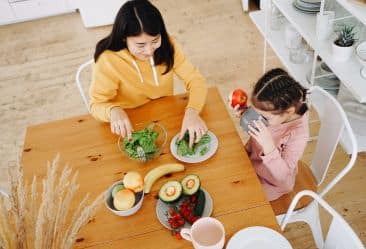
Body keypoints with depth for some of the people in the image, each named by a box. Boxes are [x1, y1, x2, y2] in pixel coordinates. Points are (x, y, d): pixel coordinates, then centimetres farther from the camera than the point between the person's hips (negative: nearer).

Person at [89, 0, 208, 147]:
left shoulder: (167, 45, -15)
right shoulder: (108, 60, -24)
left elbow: (196, 81, -14)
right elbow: (97, 104, -16)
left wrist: (192, 112, -34)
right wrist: (113, 111, -39)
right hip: (131, 127, -2)